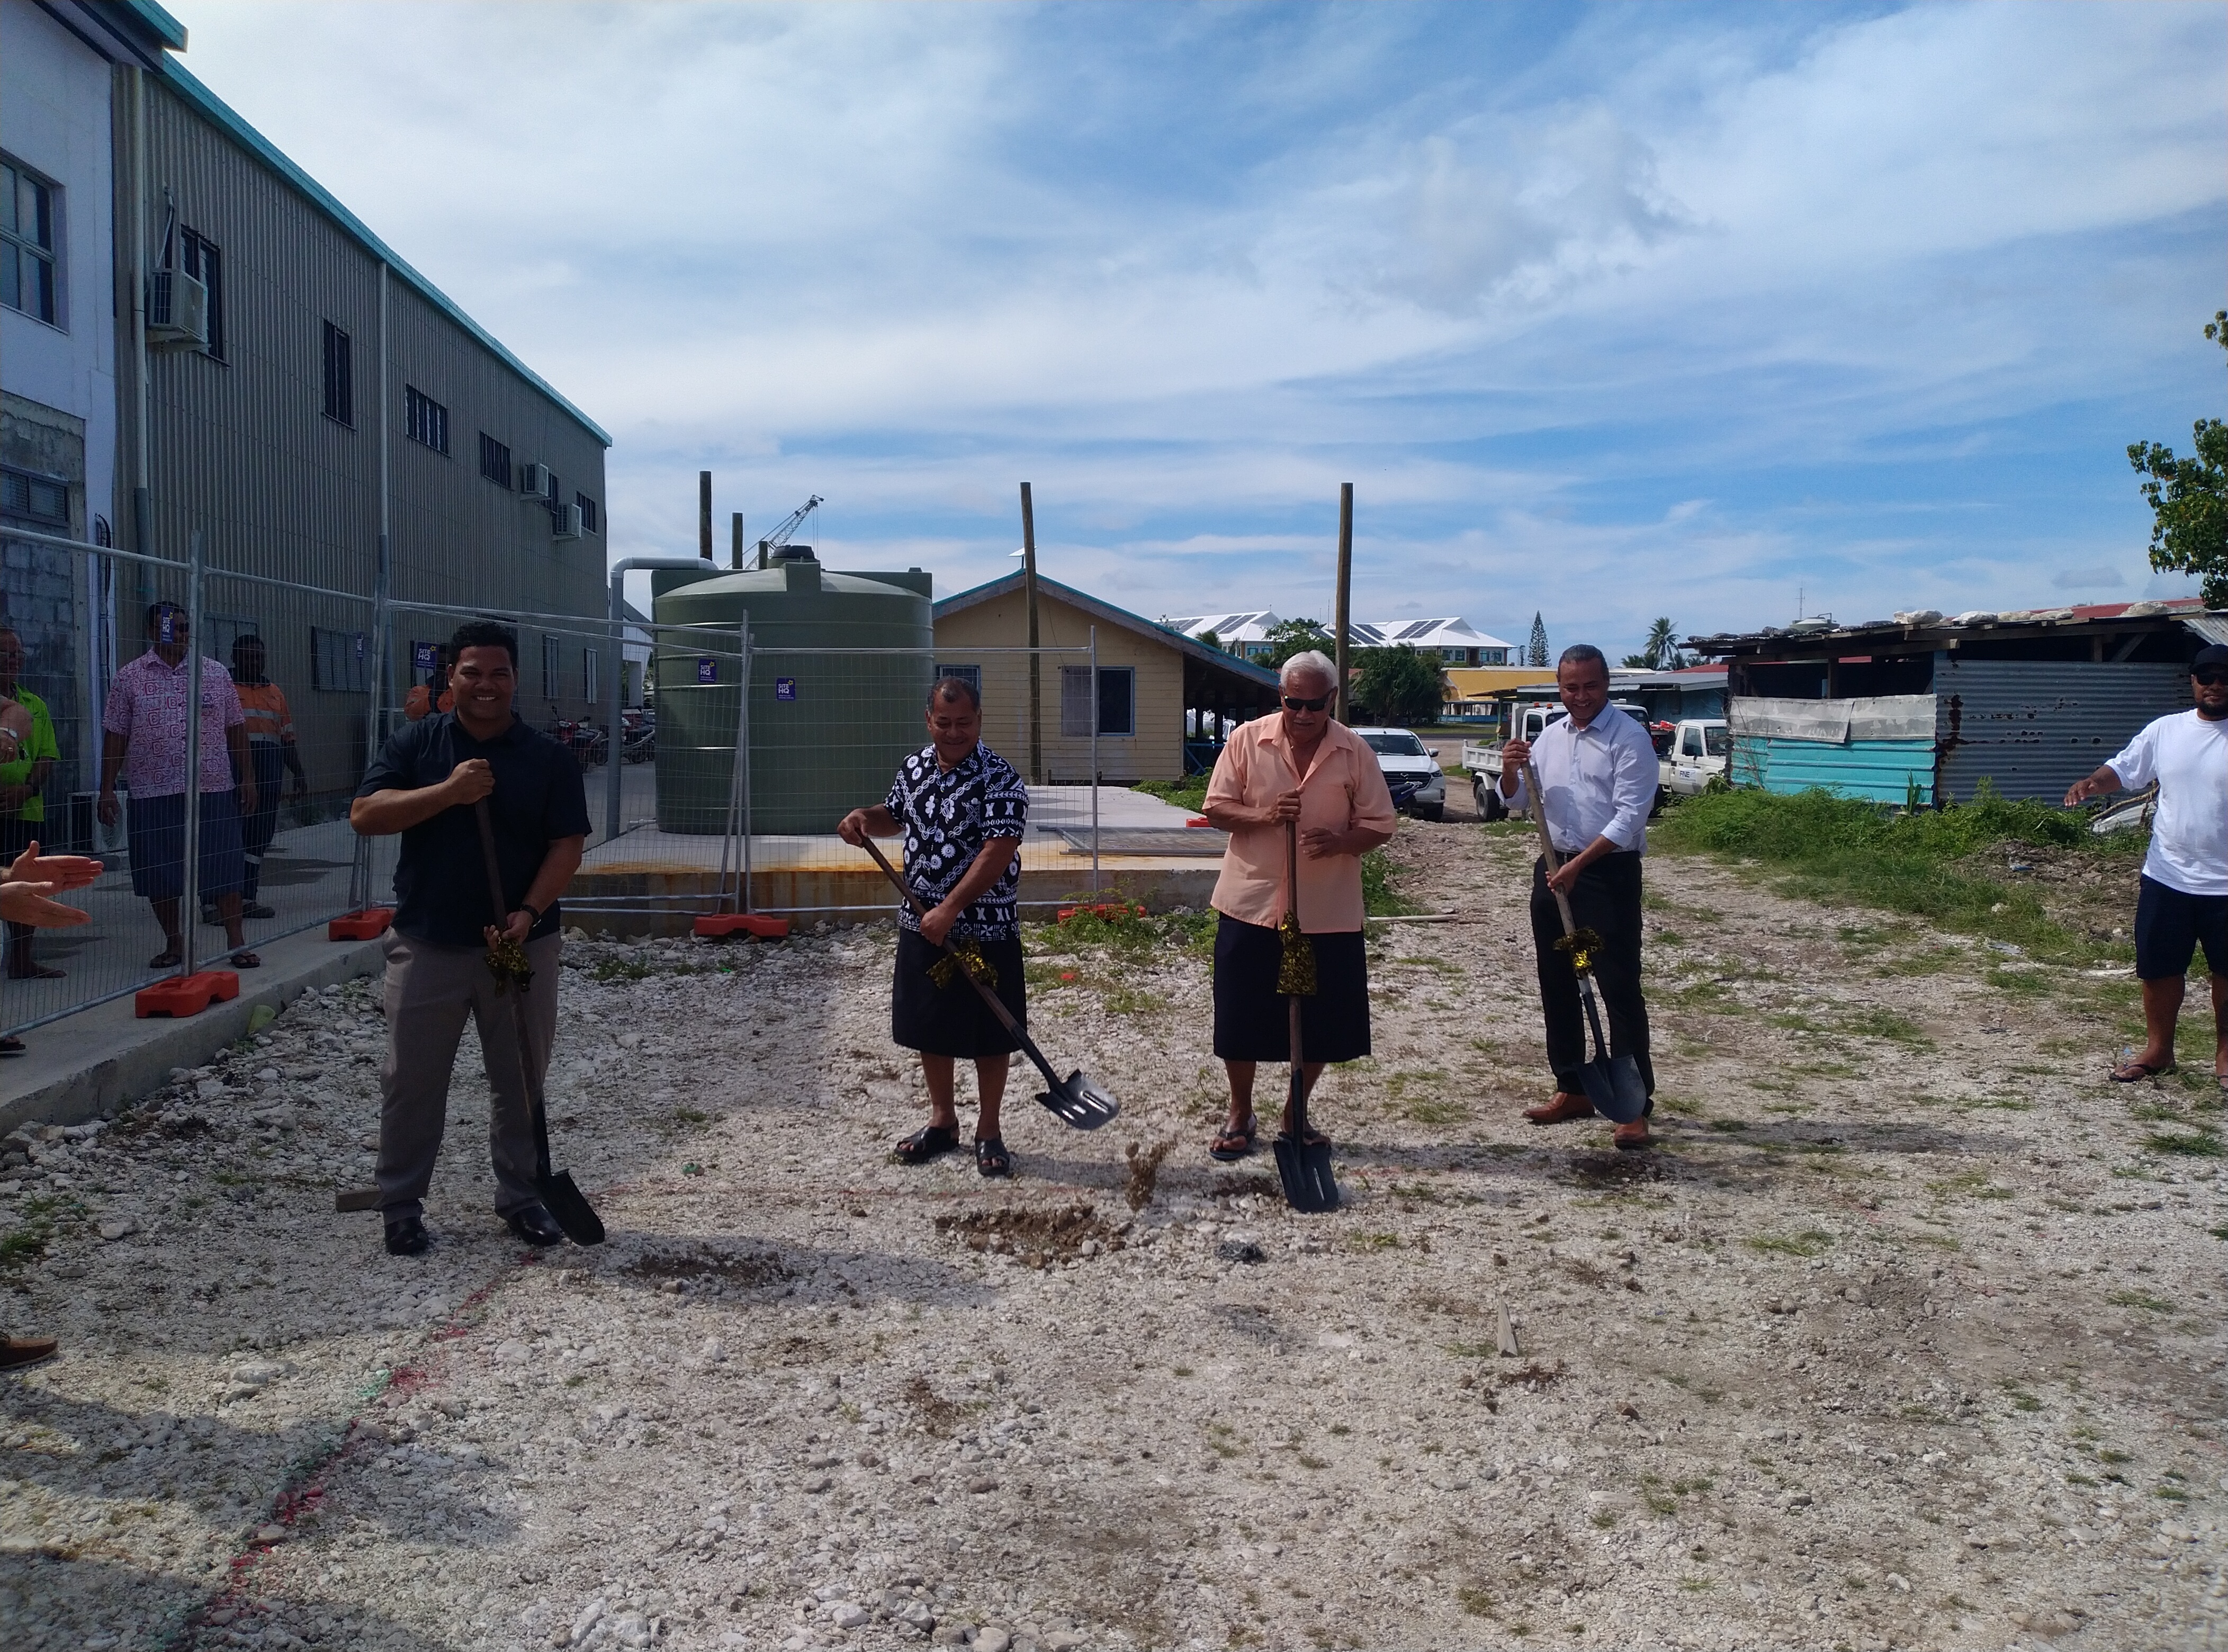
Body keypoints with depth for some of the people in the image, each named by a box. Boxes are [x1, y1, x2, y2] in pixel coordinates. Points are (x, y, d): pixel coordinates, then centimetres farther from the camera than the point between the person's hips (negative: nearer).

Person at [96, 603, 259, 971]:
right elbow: (115, 737, 3)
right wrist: (107, 790, 0)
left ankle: (237, 943, 9)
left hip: (214, 789, 0)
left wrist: (248, 780, 7)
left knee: (225, 869, 1)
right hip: (154, 794, 0)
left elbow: (236, 730, 10)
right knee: (160, 875, 6)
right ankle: (174, 944, 20)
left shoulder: (217, 674, 8)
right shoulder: (129, 678, 4)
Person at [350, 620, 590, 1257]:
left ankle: (521, 1197, 26)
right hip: (427, 944, 0)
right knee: (411, 1083, 8)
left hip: (521, 946, 0)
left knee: (520, 1082, 11)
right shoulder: (417, 743, 2)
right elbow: (365, 815, -8)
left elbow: (567, 844, -4)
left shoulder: (550, 757, 1)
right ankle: (401, 1206, 22)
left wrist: (529, 912, -18)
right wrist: (449, 792, -20)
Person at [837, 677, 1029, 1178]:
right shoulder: (913, 768, 5)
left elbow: (998, 852, -23)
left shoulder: (1000, 779, -16)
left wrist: (950, 910, -28)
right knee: (929, 1028, 15)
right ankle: (942, 1122, 32)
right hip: (922, 926, 6)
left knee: (988, 1035, 5)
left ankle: (988, 1133, 20)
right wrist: (865, 818, 1)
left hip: (985, 931, -6)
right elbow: (897, 816, 24)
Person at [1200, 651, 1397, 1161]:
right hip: (1252, 904, 0)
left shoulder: (1355, 752, -3)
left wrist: (1341, 841, -22)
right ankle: (1240, 1116, 27)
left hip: (1327, 912, 1)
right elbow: (1216, 809, -1)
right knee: (1242, 1019, 7)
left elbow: (1380, 826, 0)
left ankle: (1295, 1117, 30)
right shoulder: (1247, 740, -4)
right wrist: (1264, 817, -20)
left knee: (1320, 1023, 9)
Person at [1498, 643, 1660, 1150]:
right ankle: (1572, 1089, 24)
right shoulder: (1550, 737, 12)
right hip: (1554, 869, 7)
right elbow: (1517, 801, 16)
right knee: (1557, 985, 12)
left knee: (1619, 988, -6)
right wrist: (1511, 770, -6)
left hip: (1610, 872, -7)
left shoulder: (1629, 738, -9)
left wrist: (1578, 866, -23)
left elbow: (1629, 816, -16)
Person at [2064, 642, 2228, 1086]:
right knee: (2158, 968, 11)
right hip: (2166, 877, 3)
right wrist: (2092, 783, -12)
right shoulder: (2165, 731, 3)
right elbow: (2124, 770, 9)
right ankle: (2158, 1049, 26)